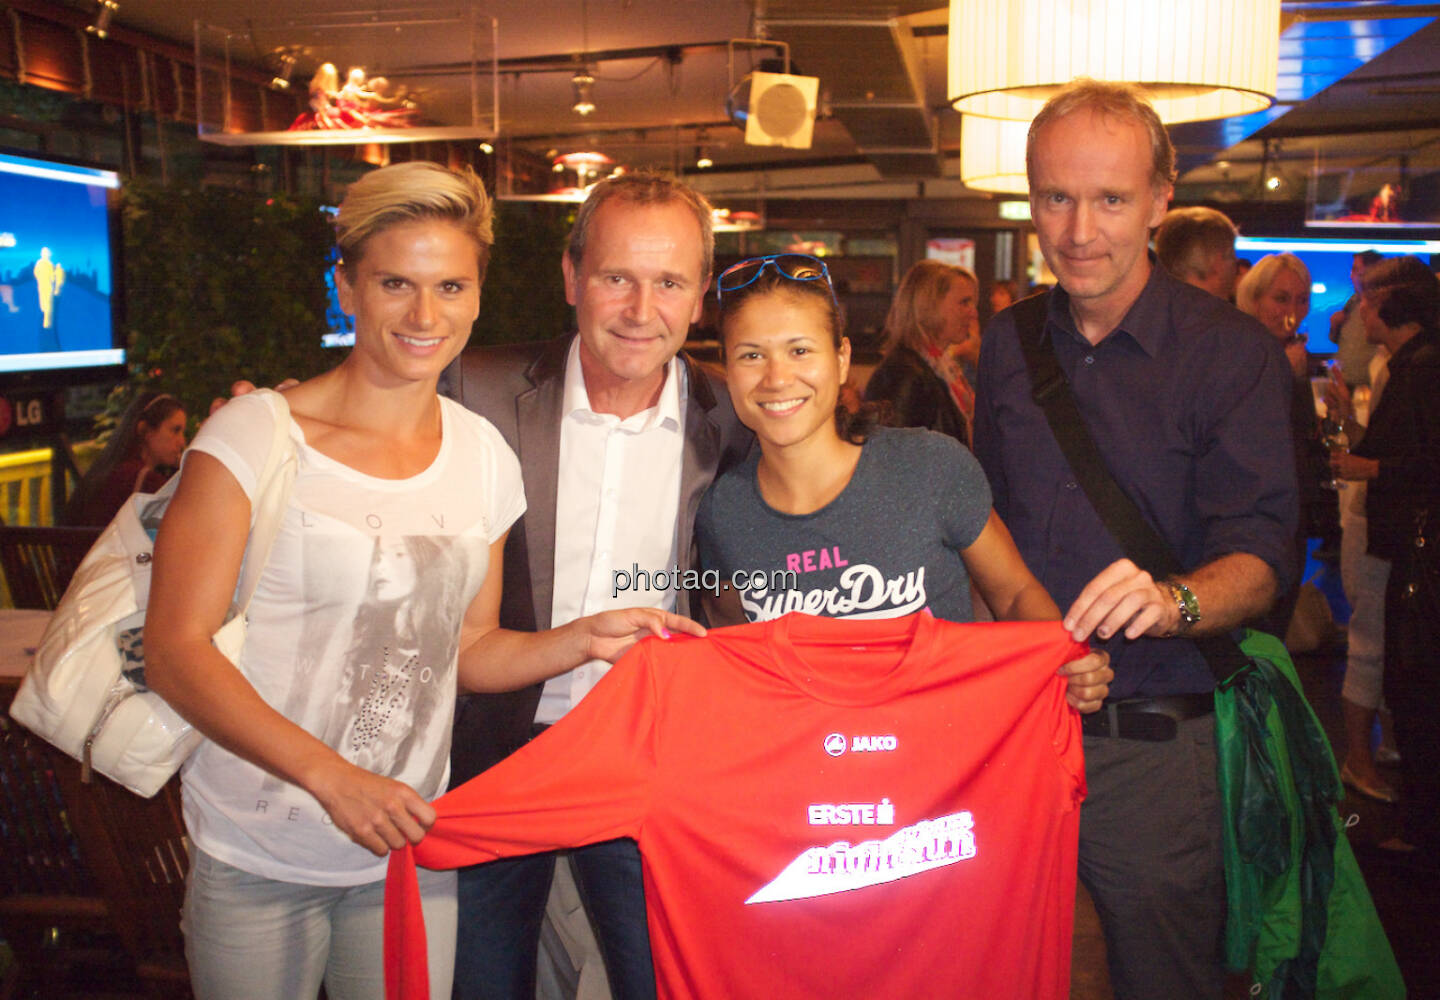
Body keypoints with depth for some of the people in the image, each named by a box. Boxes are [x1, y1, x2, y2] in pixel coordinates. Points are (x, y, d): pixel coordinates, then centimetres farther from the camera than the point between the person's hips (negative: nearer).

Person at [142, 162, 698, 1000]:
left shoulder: (483, 456, 1)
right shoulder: (257, 436, -12)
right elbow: (176, 650, -14)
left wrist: (588, 639, -8)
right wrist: (333, 777, -22)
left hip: (409, 850, 3)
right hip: (257, 861, -3)